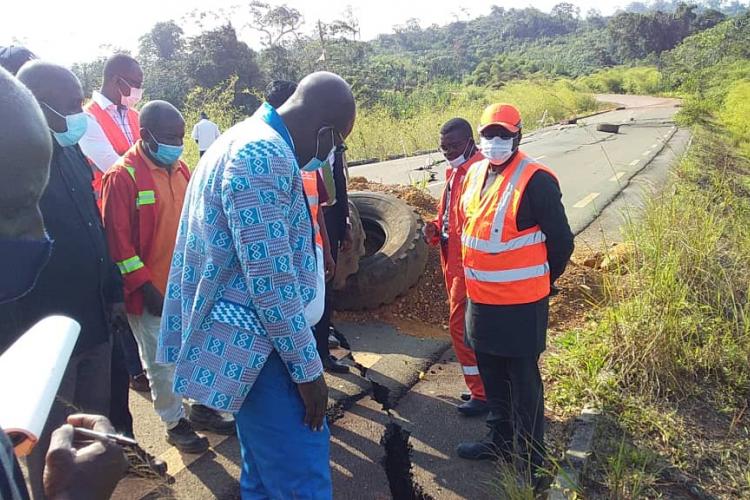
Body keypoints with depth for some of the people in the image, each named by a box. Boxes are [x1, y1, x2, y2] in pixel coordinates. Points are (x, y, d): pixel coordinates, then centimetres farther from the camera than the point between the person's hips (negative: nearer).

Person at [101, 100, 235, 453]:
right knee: (162, 362, 8)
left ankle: (201, 409, 36)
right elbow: (118, 239, -15)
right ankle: (174, 424, 27)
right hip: (153, 292, -6)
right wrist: (146, 286, -16)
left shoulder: (180, 168, 7)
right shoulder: (123, 176, -14)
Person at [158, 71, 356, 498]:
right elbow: (271, 279, -24)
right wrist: (308, 368, -16)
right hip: (254, 345, -11)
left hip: (246, 339, 11)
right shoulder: (264, 155, -21)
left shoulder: (247, 140, 13)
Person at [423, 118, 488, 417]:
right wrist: (435, 229, 4)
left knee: (461, 326, -4)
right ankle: (481, 385, 31)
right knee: (464, 324, 16)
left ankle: (481, 393, 10)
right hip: (452, 263, 10)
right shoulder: (454, 171, 14)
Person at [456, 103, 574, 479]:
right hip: (480, 300, 8)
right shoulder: (475, 173, 6)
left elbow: (561, 242, -12)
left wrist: (539, 283, 1)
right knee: (491, 375, 20)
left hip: (520, 305, -7)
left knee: (523, 381, 7)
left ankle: (532, 457, 25)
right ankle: (501, 440, 40)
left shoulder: (535, 180, -17)